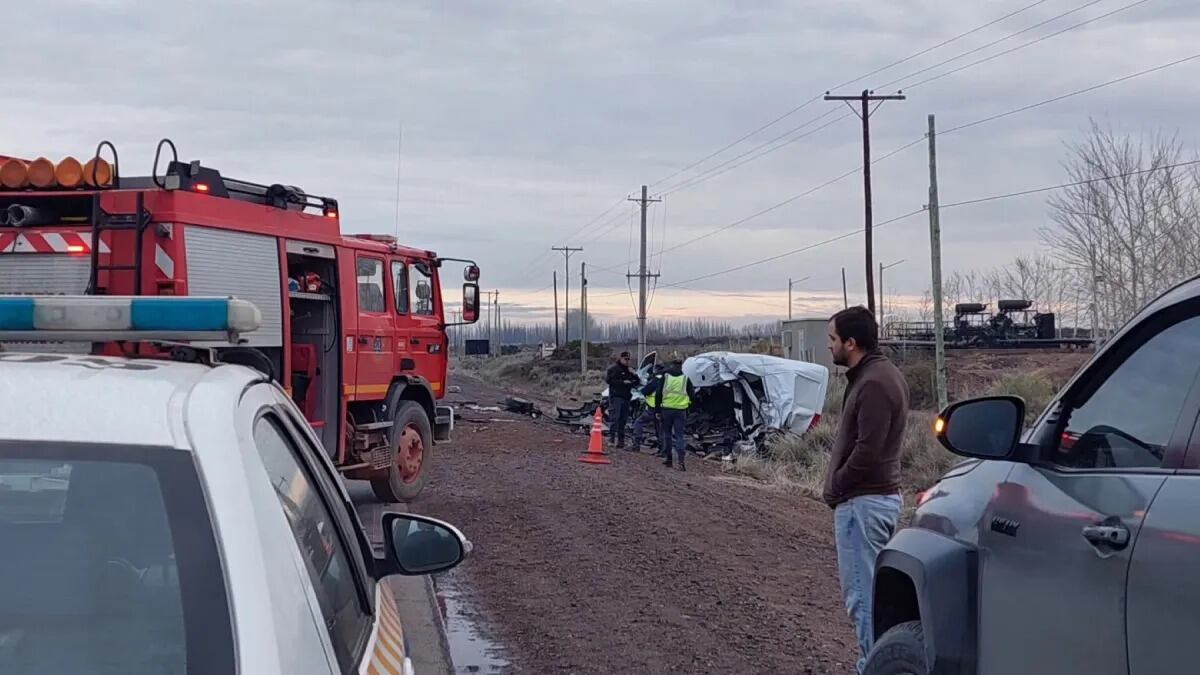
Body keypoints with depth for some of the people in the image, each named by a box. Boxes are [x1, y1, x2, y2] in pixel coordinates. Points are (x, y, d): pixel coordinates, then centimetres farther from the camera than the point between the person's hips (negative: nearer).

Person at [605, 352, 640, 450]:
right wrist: (623, 382, -17)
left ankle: (620, 442, 9)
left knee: (623, 420, 6)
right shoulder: (614, 368, -1)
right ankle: (611, 437, -22)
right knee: (615, 417, -18)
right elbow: (609, 380, -13)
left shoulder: (628, 370, 21)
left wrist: (634, 375, 1)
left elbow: (638, 382, 20)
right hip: (616, 396, -7)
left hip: (626, 397, 7)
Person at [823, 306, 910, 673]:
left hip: (863, 500, -11)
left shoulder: (873, 384, -20)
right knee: (874, 588, 16)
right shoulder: (881, 373, 12)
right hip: (880, 494, 11)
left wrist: (836, 487, -12)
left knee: (862, 593, -5)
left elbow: (866, 451, -25)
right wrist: (839, 484, 12)